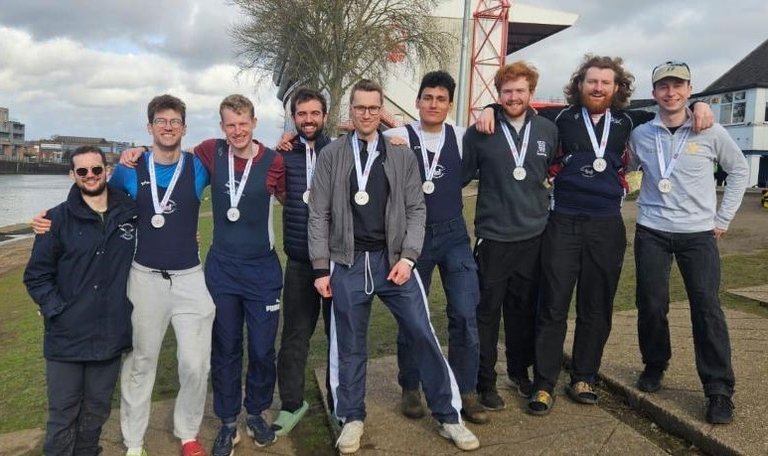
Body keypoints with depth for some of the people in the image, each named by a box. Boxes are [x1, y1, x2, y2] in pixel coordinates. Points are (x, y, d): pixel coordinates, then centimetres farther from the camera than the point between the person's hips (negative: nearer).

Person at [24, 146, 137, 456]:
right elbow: (36, 276, -1)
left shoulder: (130, 214, 2)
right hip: (66, 336, -2)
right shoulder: (57, 219, -3)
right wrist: (56, 310, -11)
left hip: (111, 336, 2)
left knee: (97, 411, 16)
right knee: (63, 414, 8)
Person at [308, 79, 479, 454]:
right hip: (348, 263, 0)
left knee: (424, 336, 2)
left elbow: (416, 209, 2)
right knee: (349, 345, 9)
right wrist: (321, 267, -3)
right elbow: (319, 214, 1)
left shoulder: (402, 154, 5)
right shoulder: (331, 155, 3)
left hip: (393, 259, 1)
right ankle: (352, 417, 28)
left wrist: (408, 257, -9)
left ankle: (448, 416, 18)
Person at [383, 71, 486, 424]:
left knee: (465, 314, -4)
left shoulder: (460, 137, 5)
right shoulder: (398, 137, -3)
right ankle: (410, 389, 28)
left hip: (454, 234, 2)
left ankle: (465, 393, 12)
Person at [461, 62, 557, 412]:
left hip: (534, 235, 3)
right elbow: (462, 175, 2)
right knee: (487, 311, 2)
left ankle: (520, 371, 32)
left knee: (525, 310, 13)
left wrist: (547, 209, 13)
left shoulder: (548, 131, 5)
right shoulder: (480, 133, -4)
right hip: (493, 237, -3)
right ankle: (485, 381, 17)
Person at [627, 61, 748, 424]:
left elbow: (739, 170, 10)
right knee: (651, 305, 4)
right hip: (651, 232, 1)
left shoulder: (711, 133, -1)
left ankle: (719, 390, 5)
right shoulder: (640, 135, 2)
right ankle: (654, 366, 28)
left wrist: (723, 218, 6)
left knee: (707, 308, -6)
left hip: (698, 233, -1)